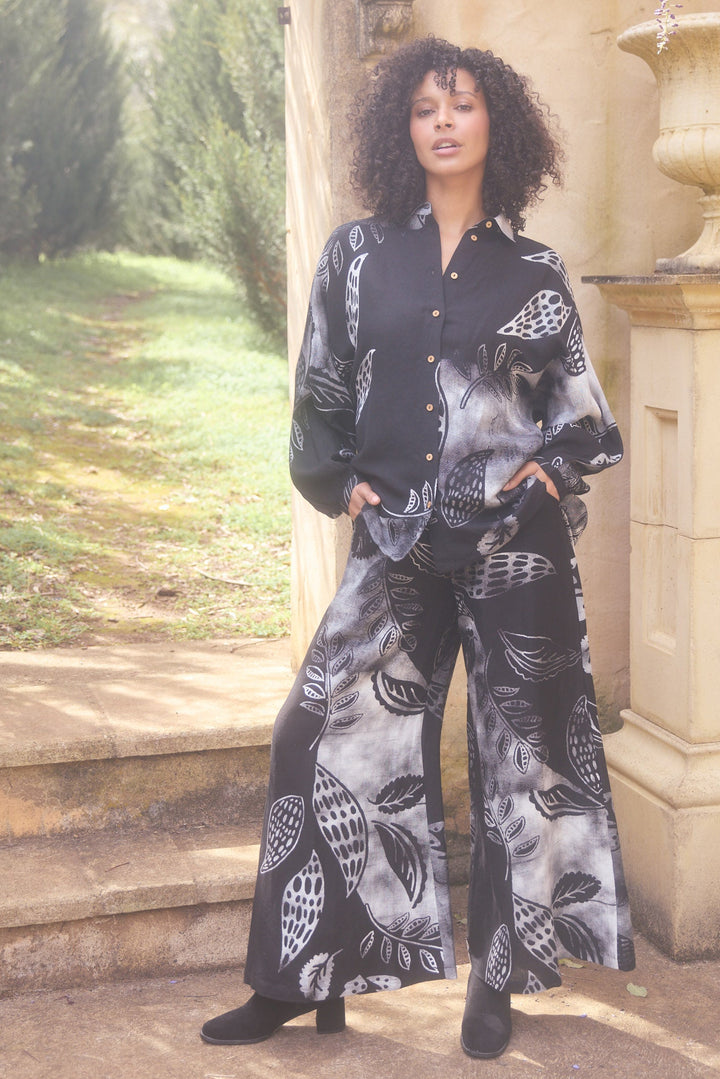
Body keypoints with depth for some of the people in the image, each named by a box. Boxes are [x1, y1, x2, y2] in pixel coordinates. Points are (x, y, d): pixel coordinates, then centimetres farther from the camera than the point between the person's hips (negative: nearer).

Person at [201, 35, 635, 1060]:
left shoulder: (534, 271, 6)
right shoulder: (359, 253, 8)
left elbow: (580, 406, 13)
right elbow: (322, 390, 13)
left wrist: (547, 467, -3)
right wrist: (343, 481, 3)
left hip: (516, 542, -1)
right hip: (400, 544, 1)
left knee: (520, 745, 3)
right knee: (331, 738, -5)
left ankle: (499, 979, 17)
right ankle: (305, 980, 8)